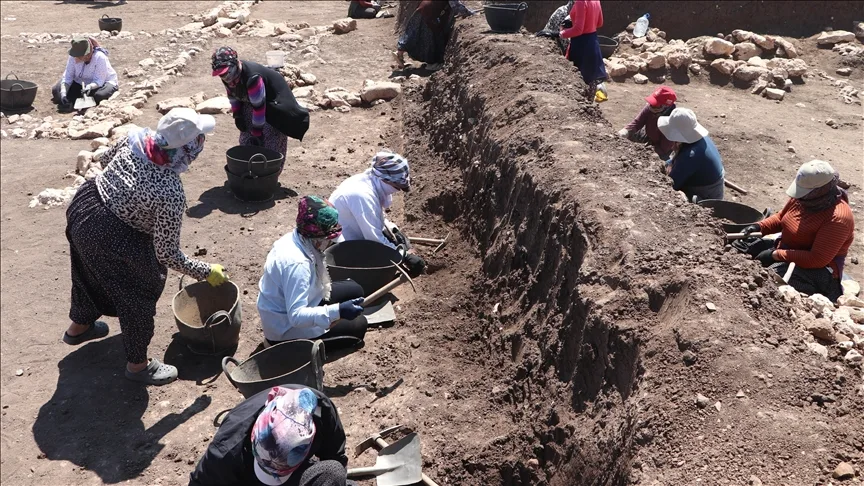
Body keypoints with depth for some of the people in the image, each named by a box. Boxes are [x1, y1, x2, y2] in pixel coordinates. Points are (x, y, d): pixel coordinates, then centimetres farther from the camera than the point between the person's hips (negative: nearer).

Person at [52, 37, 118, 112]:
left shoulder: (100, 57, -29)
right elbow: (67, 77, -15)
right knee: (56, 90, -11)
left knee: (100, 95, -39)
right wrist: (63, 93, -30)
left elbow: (99, 81, -28)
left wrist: (90, 86, -49)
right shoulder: (73, 57, -16)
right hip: (80, 83, 5)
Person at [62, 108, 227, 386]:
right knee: (138, 297, 12)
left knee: (92, 272, 33)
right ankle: (137, 365, 33)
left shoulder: (135, 138, -14)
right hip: (110, 241, -8)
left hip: (81, 208, 8)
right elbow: (167, 254, -22)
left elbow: (106, 158, 10)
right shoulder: (170, 194, -32)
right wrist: (206, 272, -9)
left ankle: (79, 326, 61)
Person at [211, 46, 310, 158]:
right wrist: (237, 115, 4)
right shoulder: (228, 75, -13)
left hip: (273, 100, -8)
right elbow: (232, 94, 8)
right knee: (246, 139, 11)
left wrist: (257, 133, -26)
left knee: (271, 144, -15)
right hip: (250, 101, 9)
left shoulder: (252, 78, -39)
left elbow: (259, 107, -33)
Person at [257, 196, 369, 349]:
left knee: (354, 290, 10)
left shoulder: (292, 239, -7)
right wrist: (337, 311, -45)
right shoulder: (297, 264, -35)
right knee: (358, 325, -5)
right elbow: (296, 316, -38)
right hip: (286, 329, -9)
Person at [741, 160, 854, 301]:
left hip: (817, 272, -8)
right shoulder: (803, 198, -6)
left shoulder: (837, 218, -27)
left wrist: (776, 255, -27)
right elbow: (780, 218, 14)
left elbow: (817, 259, -30)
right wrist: (759, 227, -6)